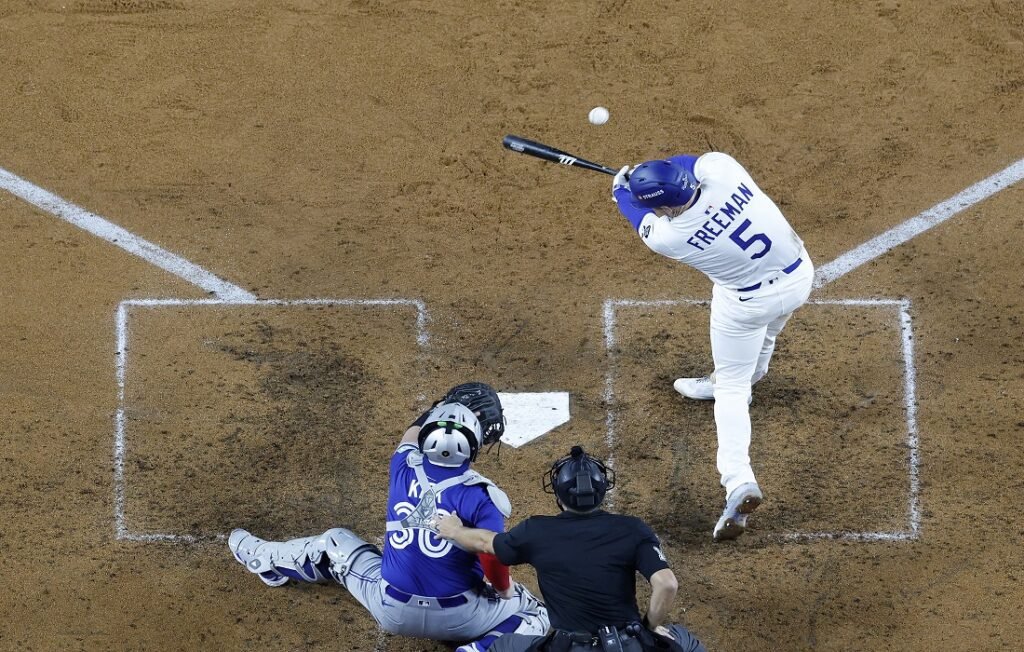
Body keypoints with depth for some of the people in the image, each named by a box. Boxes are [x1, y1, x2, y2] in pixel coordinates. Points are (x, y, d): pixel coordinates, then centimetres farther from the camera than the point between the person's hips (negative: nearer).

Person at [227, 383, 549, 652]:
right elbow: (494, 561, -21)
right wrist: (505, 592, 0)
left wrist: (446, 405, 26)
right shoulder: (480, 495, -22)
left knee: (334, 542, 28)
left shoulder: (403, 470, -9)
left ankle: (268, 561, 50)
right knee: (535, 612, 17)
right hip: (456, 618, -3)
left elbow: (412, 436, 15)